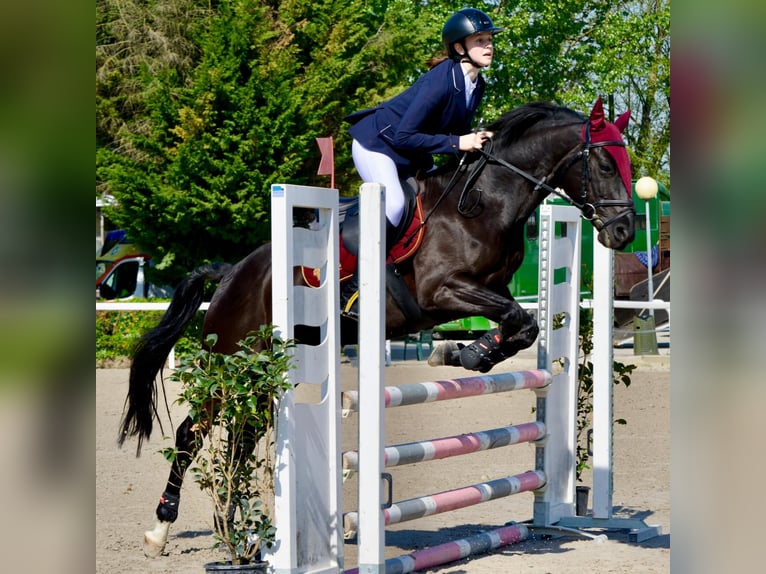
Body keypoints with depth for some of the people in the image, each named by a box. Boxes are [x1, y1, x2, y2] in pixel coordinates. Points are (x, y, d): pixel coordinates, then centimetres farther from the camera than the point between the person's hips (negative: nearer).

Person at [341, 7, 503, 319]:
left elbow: (457, 130, 12)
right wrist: (457, 143, -31)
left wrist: (476, 141, -10)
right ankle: (353, 291, -27)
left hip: (411, 156, 10)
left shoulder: (476, 85, 1)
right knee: (394, 205, -30)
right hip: (376, 143, -10)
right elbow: (404, 136, -29)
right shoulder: (441, 80, -27)